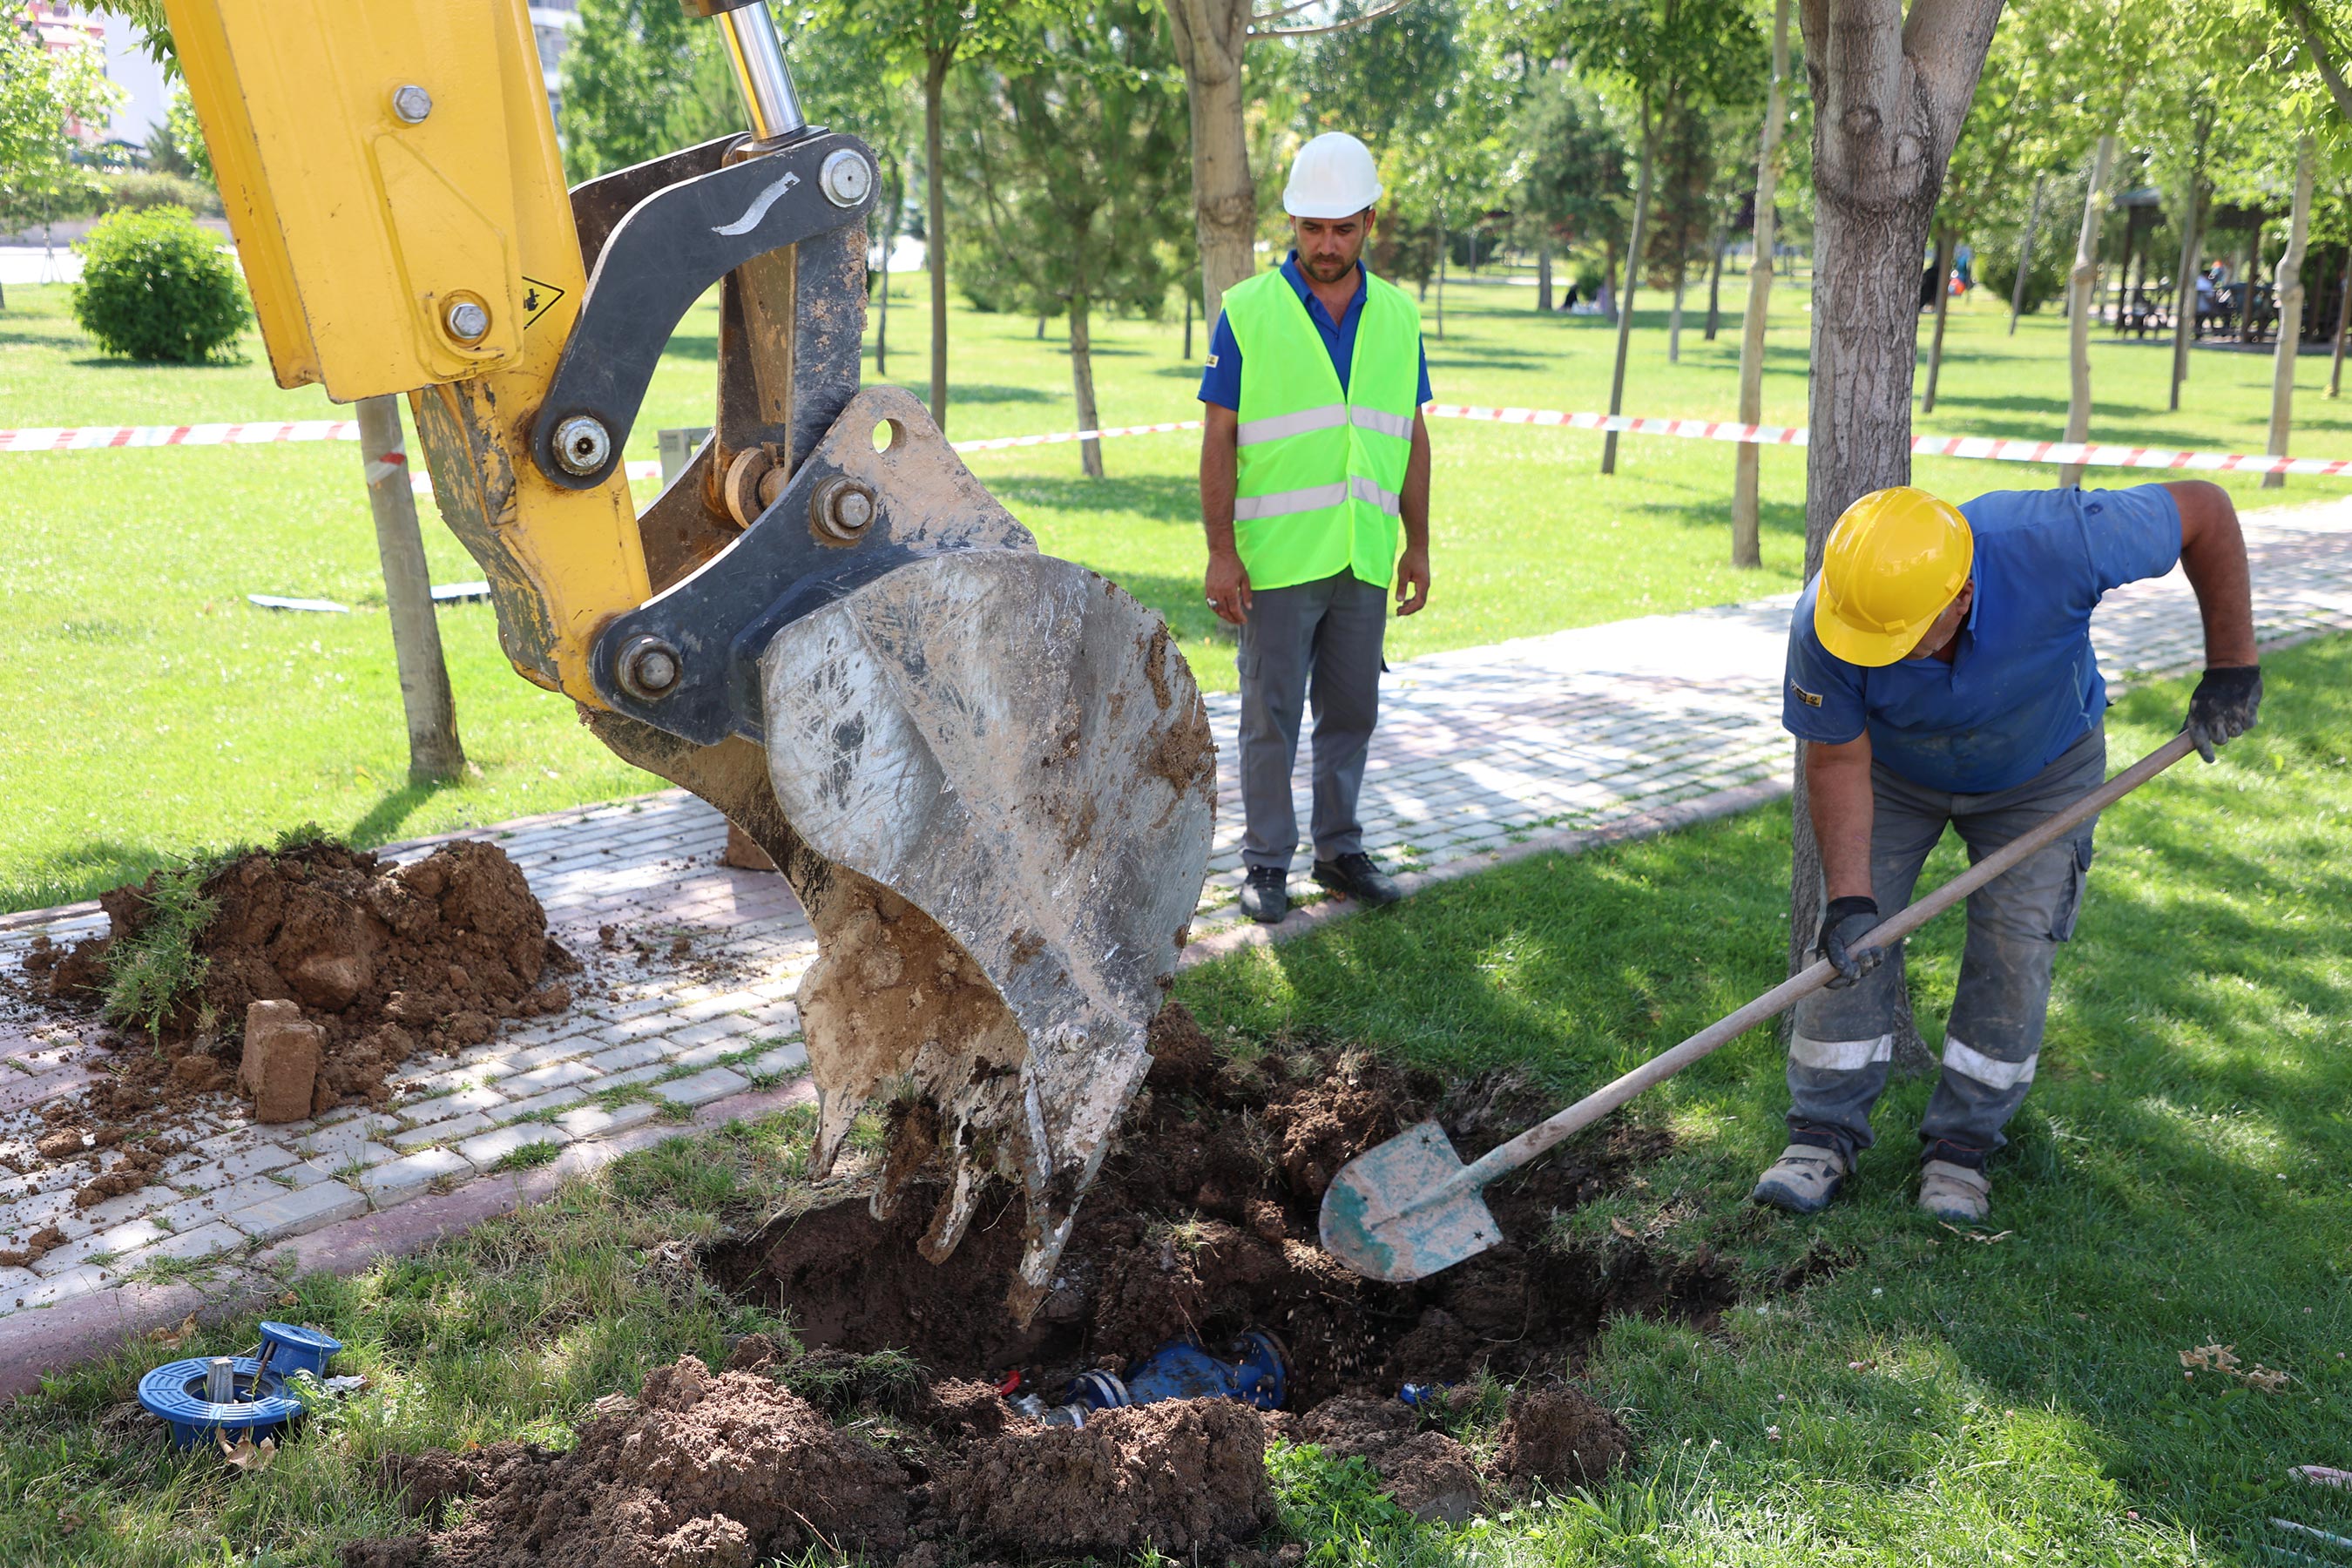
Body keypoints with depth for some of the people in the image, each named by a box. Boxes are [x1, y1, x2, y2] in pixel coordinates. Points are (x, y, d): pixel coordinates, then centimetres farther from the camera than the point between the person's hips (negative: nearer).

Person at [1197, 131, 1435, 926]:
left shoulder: (1399, 316, 9)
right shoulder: (1247, 312, -3)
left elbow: (1413, 437, 12)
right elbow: (1218, 440, -5)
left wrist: (1417, 544, 9)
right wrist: (1220, 552, -11)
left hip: (1365, 560, 4)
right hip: (1276, 557, -4)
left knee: (1351, 711, 11)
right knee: (1271, 715, 3)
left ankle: (1339, 848, 25)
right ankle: (1266, 862, 14)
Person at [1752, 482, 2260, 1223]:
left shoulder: (2056, 543, -40)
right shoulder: (1822, 624, -36)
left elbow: (2205, 507, -23)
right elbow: (1837, 758, -22)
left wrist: (2231, 665, -18)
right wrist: (1848, 895, -26)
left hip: (2039, 775, 0)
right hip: (1895, 772, 1)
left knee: (2014, 950, -7)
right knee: (1851, 943, -7)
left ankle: (1961, 1145, 7)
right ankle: (1824, 1133, 6)